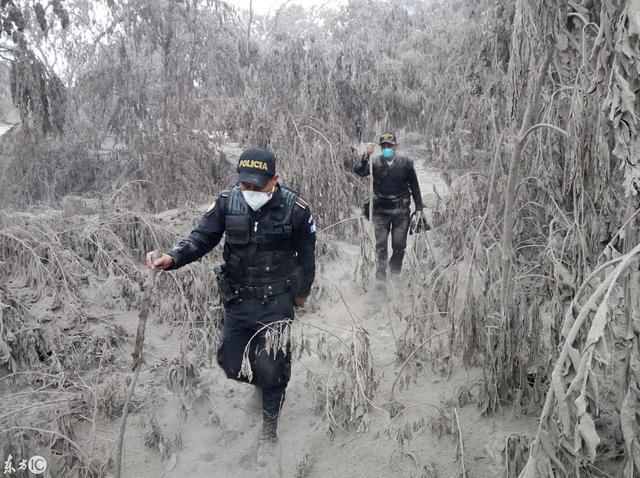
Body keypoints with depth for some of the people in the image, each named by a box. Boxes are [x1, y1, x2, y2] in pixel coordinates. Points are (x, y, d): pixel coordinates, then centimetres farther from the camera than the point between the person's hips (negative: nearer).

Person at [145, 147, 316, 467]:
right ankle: (270, 387, 44)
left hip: (276, 302, -3)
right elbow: (201, 237, -10)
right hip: (238, 300, 4)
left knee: (270, 369, -2)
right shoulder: (228, 202, -9)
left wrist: (302, 292, 10)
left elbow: (306, 254, 0)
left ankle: (269, 434, 23)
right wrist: (172, 258, -29)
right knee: (230, 365, 11)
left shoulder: (295, 209, -14)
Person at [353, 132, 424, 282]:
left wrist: (419, 207, 8)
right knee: (381, 245, 5)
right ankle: (380, 276, 17)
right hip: (380, 209, 0)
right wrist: (365, 156, -37)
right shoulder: (375, 162, -5)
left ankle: (395, 271, 33)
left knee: (399, 245, 6)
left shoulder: (406, 162, -3)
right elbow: (358, 171, -20)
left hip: (401, 209, 0)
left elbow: (414, 186, 5)